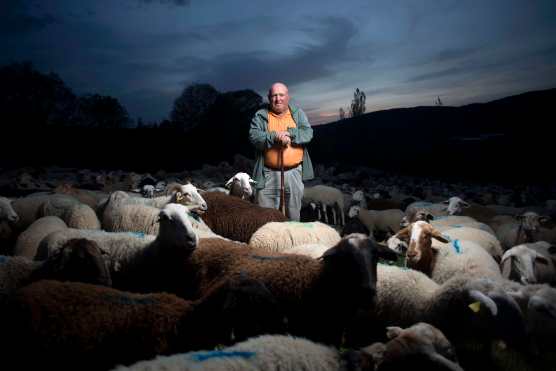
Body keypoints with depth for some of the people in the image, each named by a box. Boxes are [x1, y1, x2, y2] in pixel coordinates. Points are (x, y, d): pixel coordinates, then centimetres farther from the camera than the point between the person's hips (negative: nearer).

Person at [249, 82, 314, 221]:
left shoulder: (298, 113, 8)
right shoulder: (260, 116, 2)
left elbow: (308, 133, -5)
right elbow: (254, 136, -12)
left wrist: (289, 134, -19)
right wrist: (275, 136, -23)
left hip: (294, 172, 2)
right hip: (269, 174, -2)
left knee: (294, 214, 15)